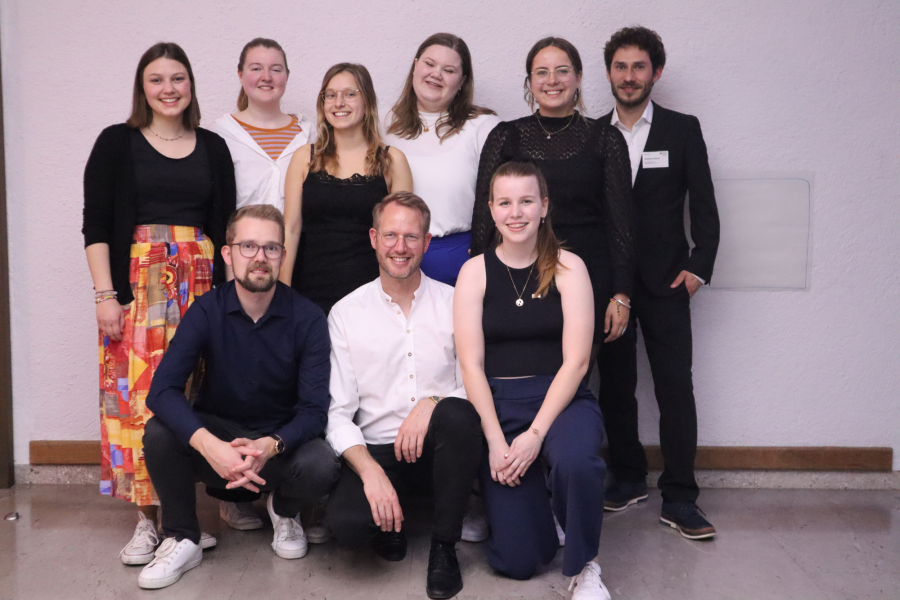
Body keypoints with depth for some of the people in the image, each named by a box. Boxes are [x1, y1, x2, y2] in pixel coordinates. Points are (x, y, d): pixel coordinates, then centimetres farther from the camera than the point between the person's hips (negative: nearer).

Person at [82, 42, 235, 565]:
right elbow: (96, 225, 1)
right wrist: (105, 293, -8)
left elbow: (226, 225, 11)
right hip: (136, 282, -1)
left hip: (200, 284, 2)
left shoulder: (213, 147, 13)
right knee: (138, 394, -5)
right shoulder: (117, 143, 6)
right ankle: (147, 519, 5)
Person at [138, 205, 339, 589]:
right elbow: (162, 389, -22)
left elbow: (314, 410, -16)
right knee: (159, 432, -28)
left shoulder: (307, 319, -12)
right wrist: (208, 445, -40)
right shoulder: (207, 312, -10)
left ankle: (283, 508, 7)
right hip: (218, 436, 1)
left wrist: (270, 446, -38)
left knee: (321, 467, -32)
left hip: (280, 441, -1)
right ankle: (182, 540, -4)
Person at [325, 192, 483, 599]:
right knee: (346, 521, -31)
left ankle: (444, 545, -12)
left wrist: (433, 403, -22)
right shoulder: (345, 314, 3)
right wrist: (370, 471, -18)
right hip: (376, 449, -1)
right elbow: (337, 413, -2)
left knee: (458, 414, -34)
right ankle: (389, 523, 9)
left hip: (439, 448, 1)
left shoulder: (454, 303, 4)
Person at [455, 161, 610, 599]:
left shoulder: (567, 267, 0)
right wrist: (495, 439, -13)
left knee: (575, 461, -38)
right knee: (517, 562, -6)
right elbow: (471, 364, -3)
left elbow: (575, 360, -7)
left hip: (560, 399, -1)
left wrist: (536, 433, -16)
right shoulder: (475, 271, 3)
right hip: (496, 404, 1)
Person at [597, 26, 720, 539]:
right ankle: (629, 478, 23)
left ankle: (679, 498, 2)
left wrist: (698, 268, -6)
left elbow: (704, 206, 3)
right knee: (616, 386, 8)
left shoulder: (682, 130, 4)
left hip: (665, 281, -2)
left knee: (676, 387, -4)